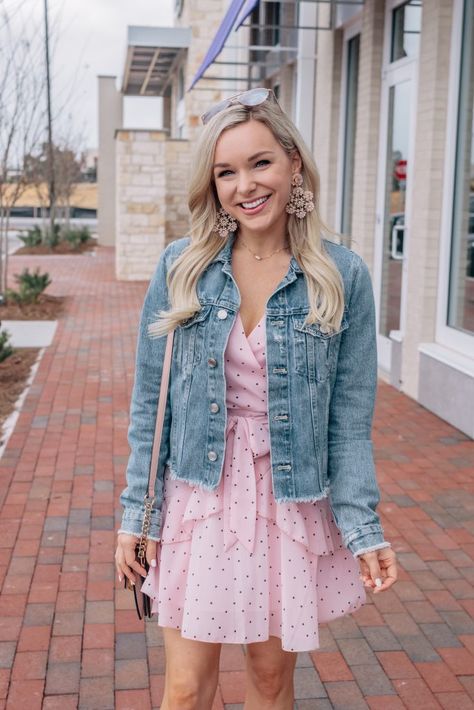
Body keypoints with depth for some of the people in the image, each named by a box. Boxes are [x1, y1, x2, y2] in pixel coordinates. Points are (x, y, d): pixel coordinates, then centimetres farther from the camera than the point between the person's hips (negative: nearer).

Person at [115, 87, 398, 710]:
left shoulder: (343, 277, -6)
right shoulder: (182, 267, -5)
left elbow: (350, 419, -3)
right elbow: (150, 402, 0)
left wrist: (364, 530, -8)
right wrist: (137, 513, -1)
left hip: (293, 505, 0)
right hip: (199, 500, 0)